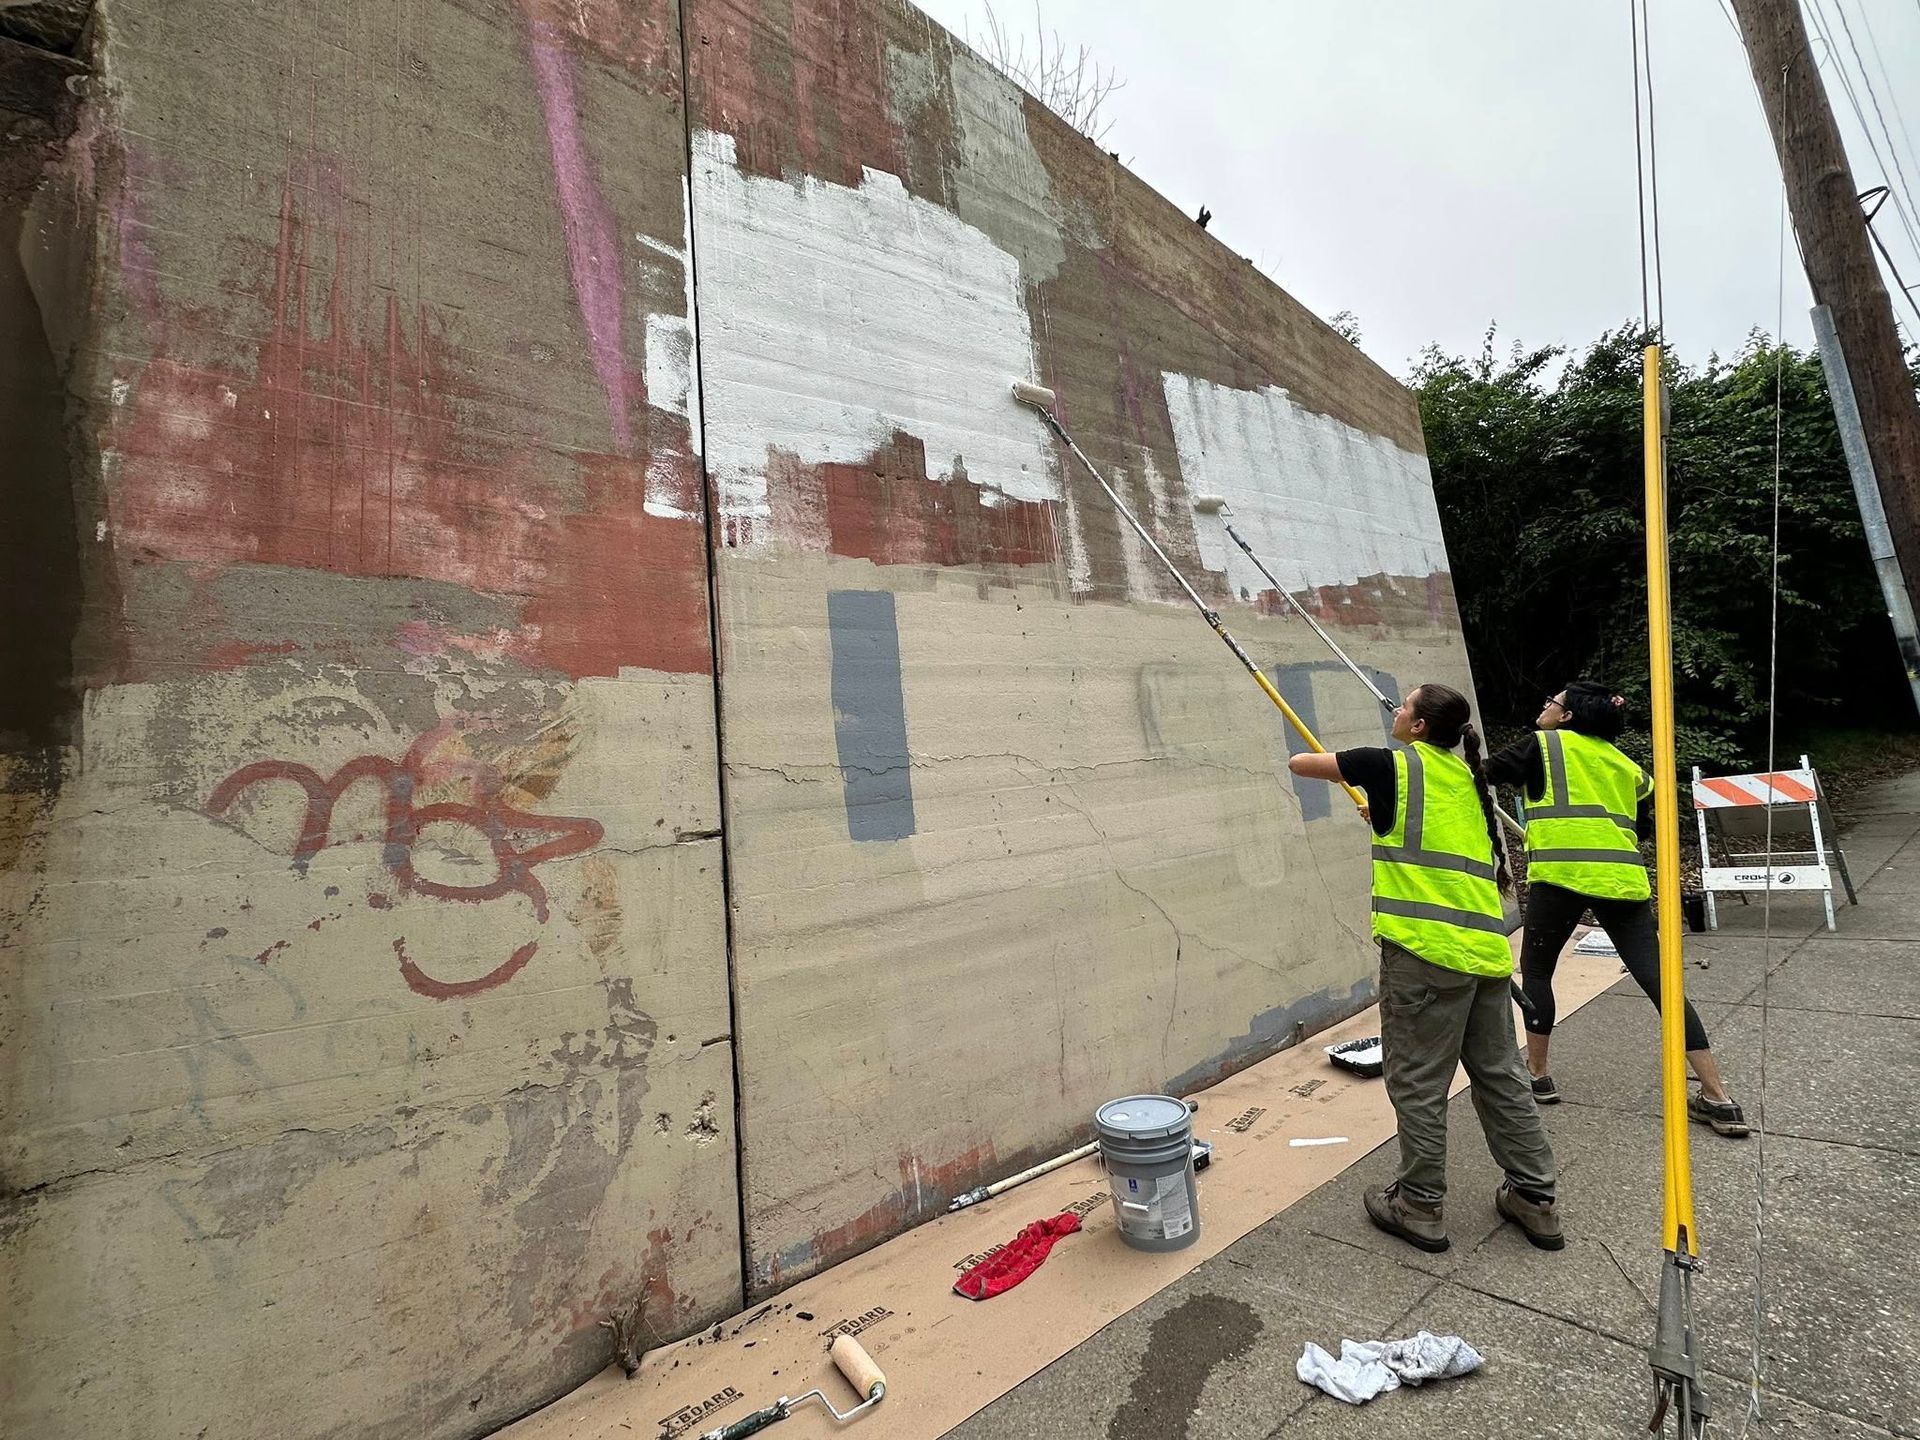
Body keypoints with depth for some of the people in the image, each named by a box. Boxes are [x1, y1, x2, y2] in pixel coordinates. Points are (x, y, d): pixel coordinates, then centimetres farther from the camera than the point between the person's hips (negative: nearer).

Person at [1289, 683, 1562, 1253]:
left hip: (1425, 950, -8)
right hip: (1486, 949, 8)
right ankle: (1535, 1200, 30)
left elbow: (1301, 764, 2)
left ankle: (1420, 1206, 17)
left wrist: (1298, 759, 22)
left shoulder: (1396, 765, -5)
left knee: (1418, 1082, 5)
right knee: (1501, 1076, 19)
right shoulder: (1465, 777, 15)